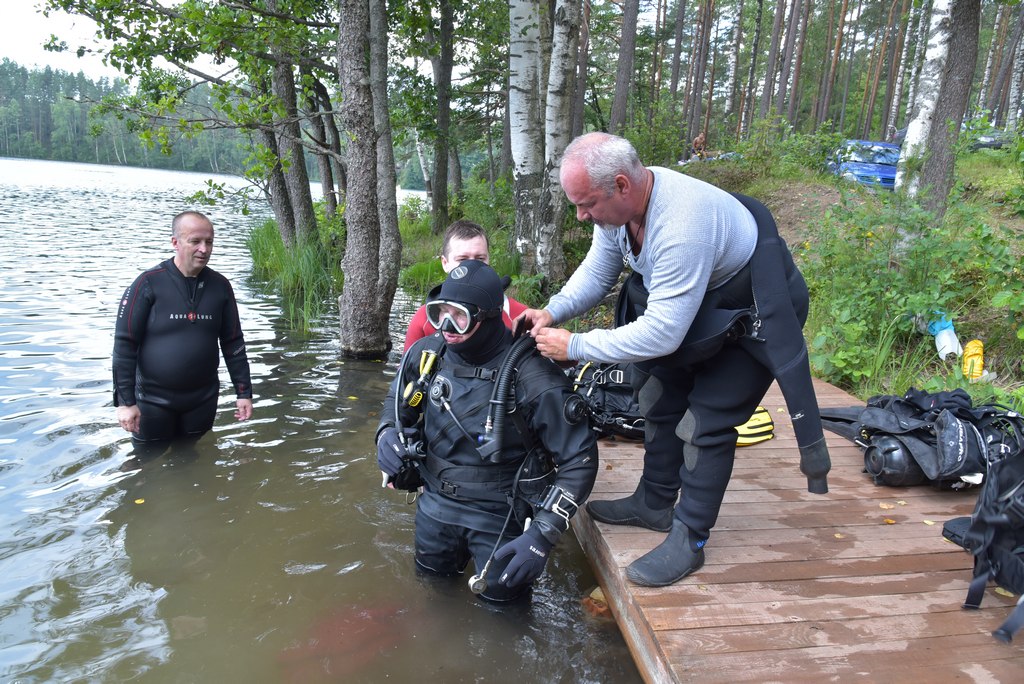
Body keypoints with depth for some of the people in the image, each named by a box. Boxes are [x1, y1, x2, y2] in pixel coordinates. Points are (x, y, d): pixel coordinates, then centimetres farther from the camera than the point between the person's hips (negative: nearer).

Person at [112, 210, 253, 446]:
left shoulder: (220, 285, -1)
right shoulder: (149, 283, -11)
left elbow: (233, 343, 4)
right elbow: (124, 344, -9)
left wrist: (244, 392, 3)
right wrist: (125, 401, -12)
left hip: (203, 399, 3)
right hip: (154, 400, -2)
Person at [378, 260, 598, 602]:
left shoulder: (531, 377, -26)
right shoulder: (426, 354, -10)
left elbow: (580, 459, -20)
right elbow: (397, 399, 12)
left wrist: (544, 535, -24)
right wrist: (387, 434, -10)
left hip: (501, 514, -5)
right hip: (436, 503, 5)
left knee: (500, 598, 12)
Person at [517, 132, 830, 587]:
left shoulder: (681, 226, -41)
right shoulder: (619, 200, -14)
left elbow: (662, 333, -39)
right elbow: (597, 271, -1)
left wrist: (574, 346, -32)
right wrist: (552, 312, -18)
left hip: (756, 315, -9)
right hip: (697, 306, 9)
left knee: (705, 425, -12)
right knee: (660, 401, 13)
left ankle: (689, 541, 6)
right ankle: (654, 504, 30)